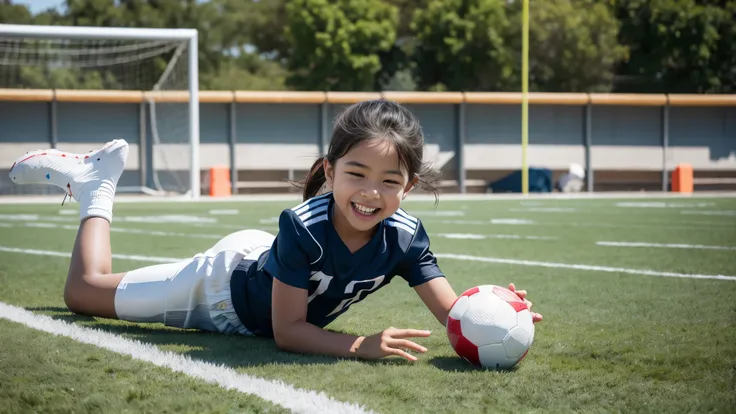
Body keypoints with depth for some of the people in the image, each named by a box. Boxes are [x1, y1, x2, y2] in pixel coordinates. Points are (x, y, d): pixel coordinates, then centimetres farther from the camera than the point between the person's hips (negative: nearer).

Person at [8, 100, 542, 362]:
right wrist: (362, 345, -50)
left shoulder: (405, 237, -28)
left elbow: (454, 314, -31)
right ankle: (97, 182, 30)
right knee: (84, 290, 10)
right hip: (225, 282, -5)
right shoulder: (304, 226, -40)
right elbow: (286, 332, -36)